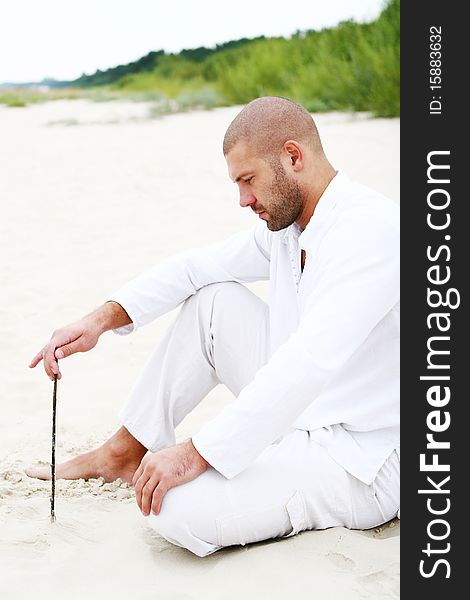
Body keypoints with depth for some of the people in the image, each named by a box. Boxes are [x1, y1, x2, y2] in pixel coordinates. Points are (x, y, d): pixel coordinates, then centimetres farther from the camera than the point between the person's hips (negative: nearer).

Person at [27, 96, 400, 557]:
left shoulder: (370, 229, -23)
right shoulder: (285, 223, 5)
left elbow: (307, 364, -32)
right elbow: (197, 265, 15)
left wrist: (196, 454, -30)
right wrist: (102, 319, 1)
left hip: (362, 465, -8)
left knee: (177, 508, -28)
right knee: (214, 299, 7)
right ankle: (125, 451, 16)